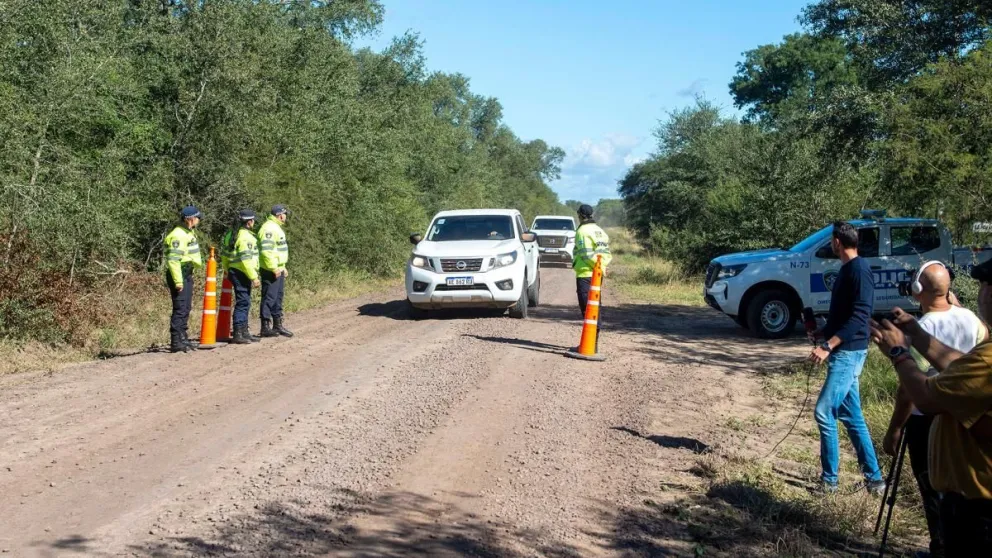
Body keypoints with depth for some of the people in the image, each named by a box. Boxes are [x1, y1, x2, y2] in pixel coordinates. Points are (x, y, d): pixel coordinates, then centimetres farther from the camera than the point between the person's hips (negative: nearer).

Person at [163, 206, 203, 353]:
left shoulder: (188, 233, 15)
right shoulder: (177, 236, -18)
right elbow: (173, 260, -24)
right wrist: (178, 281, -26)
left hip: (187, 274, 10)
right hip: (179, 275, -10)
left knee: (186, 308, 16)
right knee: (180, 309, -10)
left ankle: (183, 338, 26)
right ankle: (175, 342, -8)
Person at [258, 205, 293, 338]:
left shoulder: (276, 227, 18)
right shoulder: (269, 228, -16)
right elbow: (266, 250, -24)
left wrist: (283, 267, 24)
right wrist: (274, 268, -24)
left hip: (278, 269, 10)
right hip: (271, 270, -10)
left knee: (278, 297, 15)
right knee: (269, 298, -6)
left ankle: (277, 325, 24)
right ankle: (265, 327, -2)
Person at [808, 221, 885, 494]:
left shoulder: (859, 270, -16)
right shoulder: (847, 269, 14)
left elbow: (859, 316, -24)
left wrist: (828, 346, -27)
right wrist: (823, 333, 22)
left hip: (848, 352, -10)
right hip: (843, 352, 10)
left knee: (824, 412, -10)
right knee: (851, 416, 10)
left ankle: (829, 479, -2)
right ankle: (874, 478, 15)